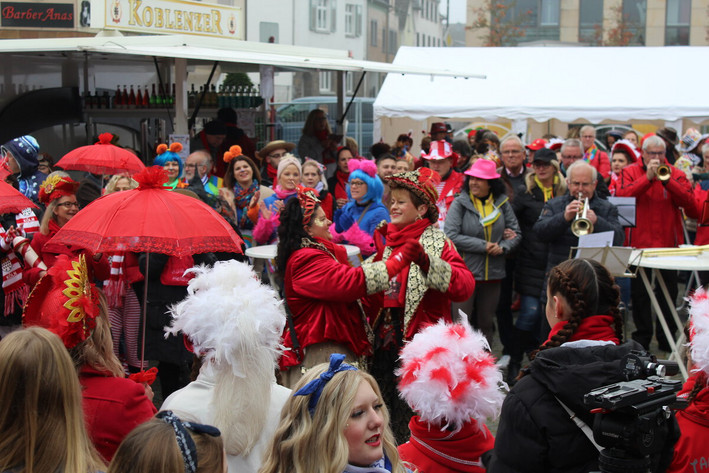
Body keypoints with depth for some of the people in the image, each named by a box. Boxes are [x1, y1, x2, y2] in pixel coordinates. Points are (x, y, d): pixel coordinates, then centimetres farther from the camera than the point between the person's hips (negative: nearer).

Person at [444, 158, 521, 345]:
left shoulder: (502, 203, 4)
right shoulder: (460, 203, -6)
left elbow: (516, 234, 9)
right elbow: (451, 236, -15)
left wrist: (503, 247, -12)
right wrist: (483, 246, -16)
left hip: (493, 274, 4)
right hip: (465, 272, -4)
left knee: (486, 323, 14)